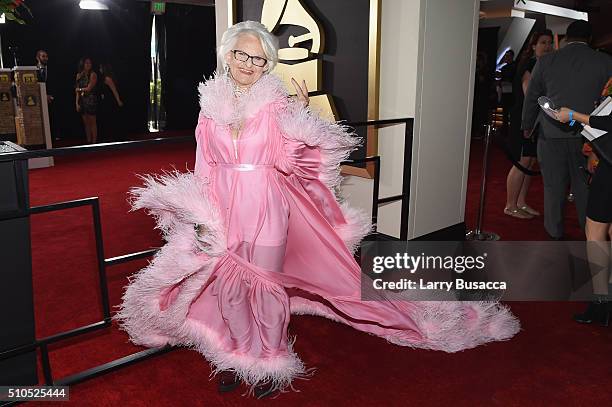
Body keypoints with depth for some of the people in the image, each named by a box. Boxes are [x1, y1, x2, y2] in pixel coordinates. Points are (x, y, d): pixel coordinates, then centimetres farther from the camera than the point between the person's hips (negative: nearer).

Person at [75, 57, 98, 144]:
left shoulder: (93, 74, -5)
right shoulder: (79, 75, 10)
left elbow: (89, 88, -9)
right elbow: (77, 91, 9)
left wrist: (80, 89, 8)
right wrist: (77, 103, 2)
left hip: (91, 100, -5)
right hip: (82, 100, 5)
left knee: (92, 122, -2)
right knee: (86, 123, 7)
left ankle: (94, 142, 1)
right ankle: (88, 142, 12)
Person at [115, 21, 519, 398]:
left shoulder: (276, 103, -4)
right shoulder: (211, 103, 6)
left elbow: (286, 162, -9)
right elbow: (205, 166, 8)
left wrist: (299, 117, -17)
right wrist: (201, 214, 4)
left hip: (266, 206, -3)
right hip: (223, 208, 3)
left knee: (264, 284, 5)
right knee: (228, 283, 12)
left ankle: (269, 362, 26)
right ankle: (235, 354, 34)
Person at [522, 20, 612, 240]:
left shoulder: (545, 61, 0)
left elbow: (531, 98, 7)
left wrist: (527, 127, 20)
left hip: (552, 135, 0)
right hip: (588, 137, 0)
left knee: (553, 187, 9)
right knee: (585, 188, 10)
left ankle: (555, 233, 19)